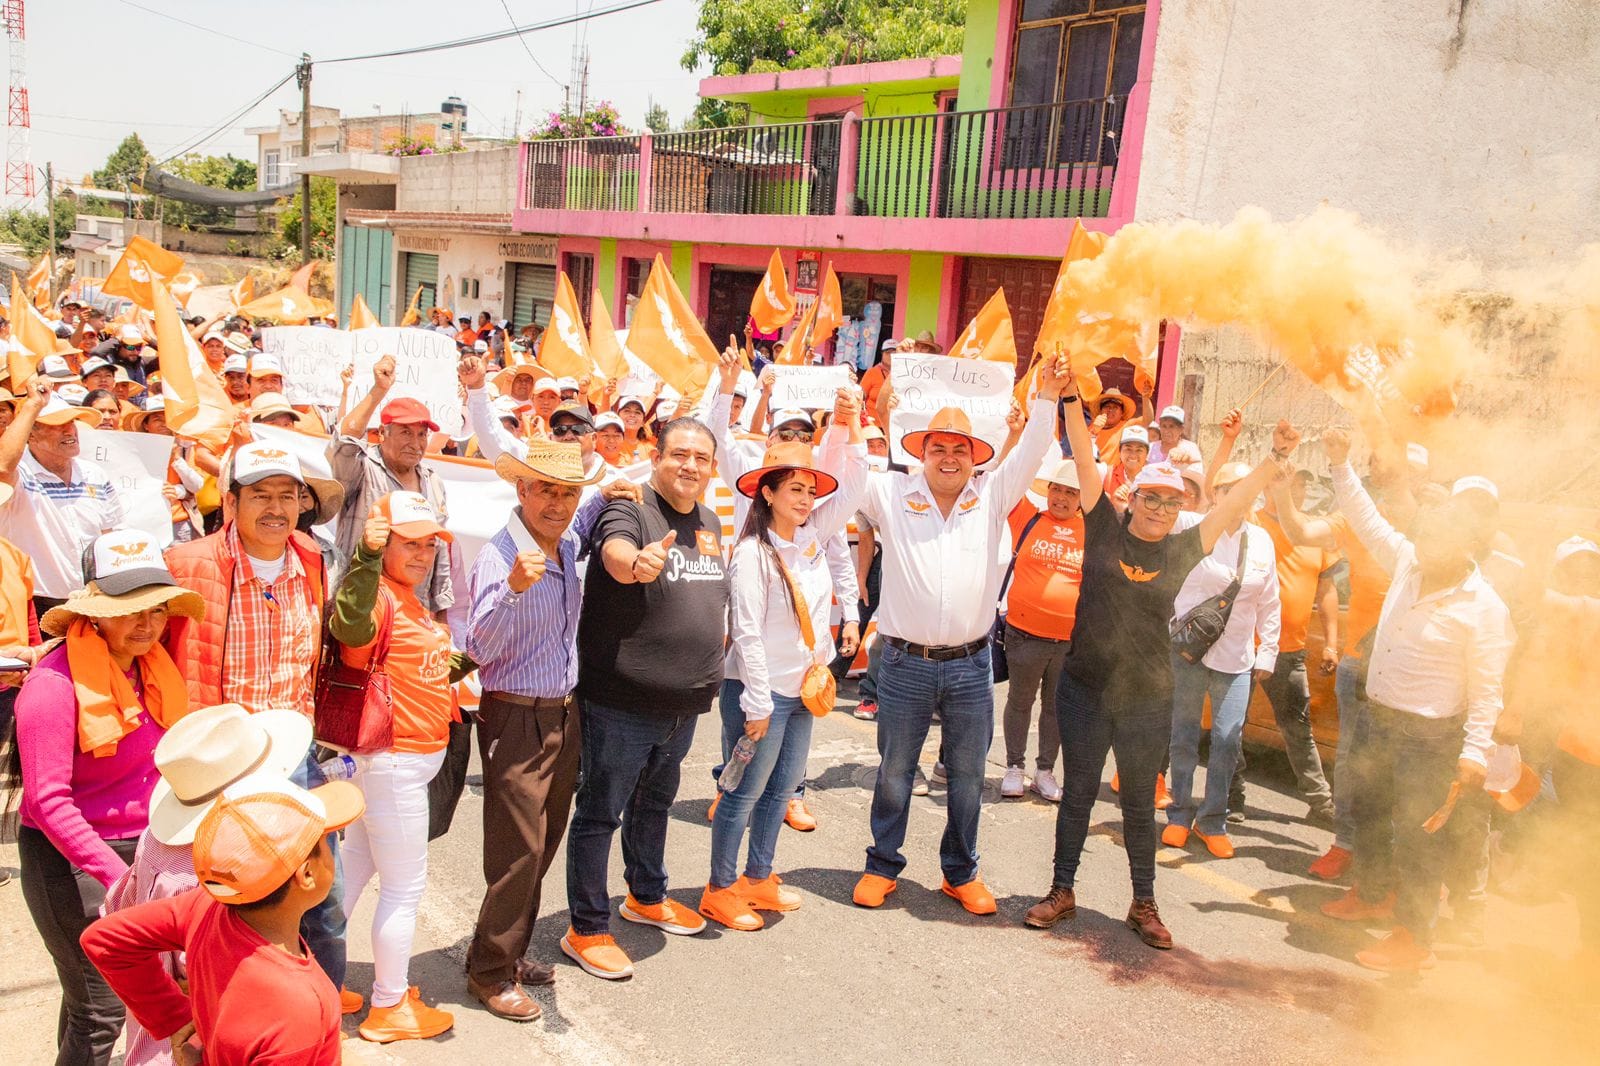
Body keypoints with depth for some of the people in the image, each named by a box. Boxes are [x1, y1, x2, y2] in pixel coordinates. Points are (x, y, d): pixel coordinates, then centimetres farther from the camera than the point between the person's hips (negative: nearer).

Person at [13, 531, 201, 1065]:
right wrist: (116, 876, -26)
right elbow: (48, 802, -21)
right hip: (74, 861, -7)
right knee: (100, 1011, 1)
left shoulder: (154, 665, 2)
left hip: (146, 849, 7)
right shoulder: (54, 684, -20)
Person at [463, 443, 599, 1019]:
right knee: (519, 853, -3)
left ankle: (510, 952, 31)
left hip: (564, 715, 8)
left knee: (544, 846, 16)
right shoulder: (500, 555, -19)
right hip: (516, 718, -8)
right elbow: (480, 649, -28)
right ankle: (490, 972, 14)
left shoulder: (568, 545, 4)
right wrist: (512, 589, -44)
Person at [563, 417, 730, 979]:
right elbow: (614, 553, -39)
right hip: (623, 700, -8)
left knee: (655, 802, 25)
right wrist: (638, 560, -61)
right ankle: (587, 929, 17)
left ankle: (646, 896, 44)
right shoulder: (628, 509, -16)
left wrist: (708, 661, 20)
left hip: (684, 701, 8)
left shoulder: (710, 522, 9)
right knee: (600, 813, 4)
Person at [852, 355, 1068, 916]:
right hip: (905, 663, -1)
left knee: (967, 775, 11)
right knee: (894, 771, 11)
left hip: (970, 664, 2)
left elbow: (1028, 455, -1)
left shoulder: (991, 497, 6)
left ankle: (961, 872, 27)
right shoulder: (892, 494, 2)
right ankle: (882, 866, 26)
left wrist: (1046, 398, -13)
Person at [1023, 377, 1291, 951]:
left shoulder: (1184, 548, 1)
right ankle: (1061, 890, 26)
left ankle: (1144, 904, 27)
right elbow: (1086, 462, -9)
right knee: (1078, 793, 11)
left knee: (1140, 803, 13)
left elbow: (1235, 503, 4)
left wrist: (1276, 459, -3)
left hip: (1148, 698, 1)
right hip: (1085, 688, -1)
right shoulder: (1104, 528, -3)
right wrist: (1070, 399, -16)